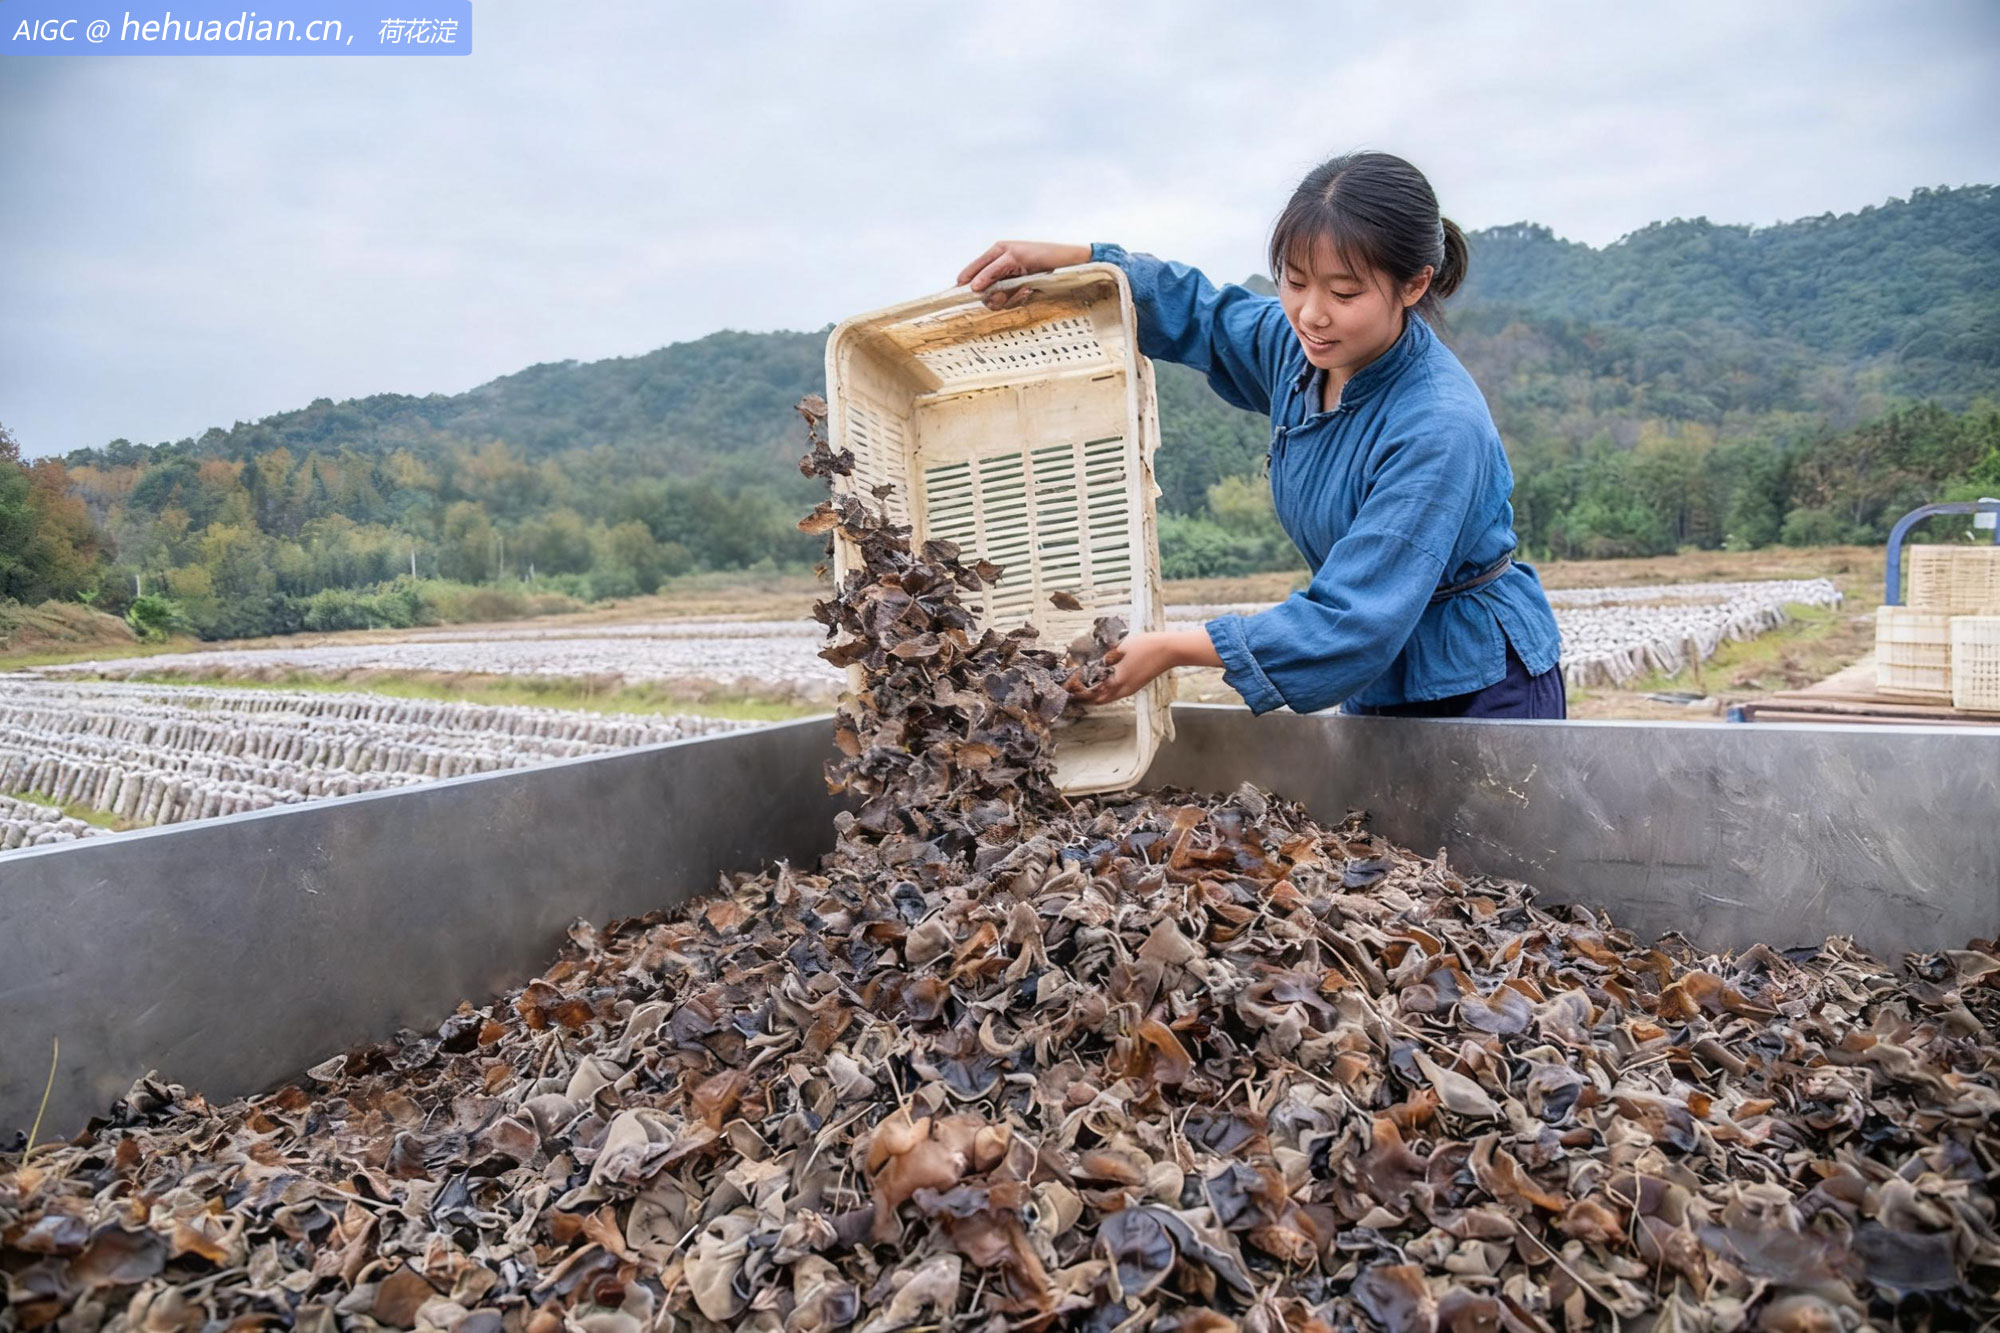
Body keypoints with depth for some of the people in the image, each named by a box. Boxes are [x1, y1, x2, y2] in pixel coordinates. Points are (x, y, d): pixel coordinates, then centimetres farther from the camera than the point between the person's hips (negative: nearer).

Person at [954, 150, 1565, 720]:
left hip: (1482, 688, -6)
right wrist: (1065, 259, -5)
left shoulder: (1440, 428, -30)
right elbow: (1197, 309, 10)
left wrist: (1170, 649, -36)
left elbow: (1356, 621, -33)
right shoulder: (1296, 347, -8)